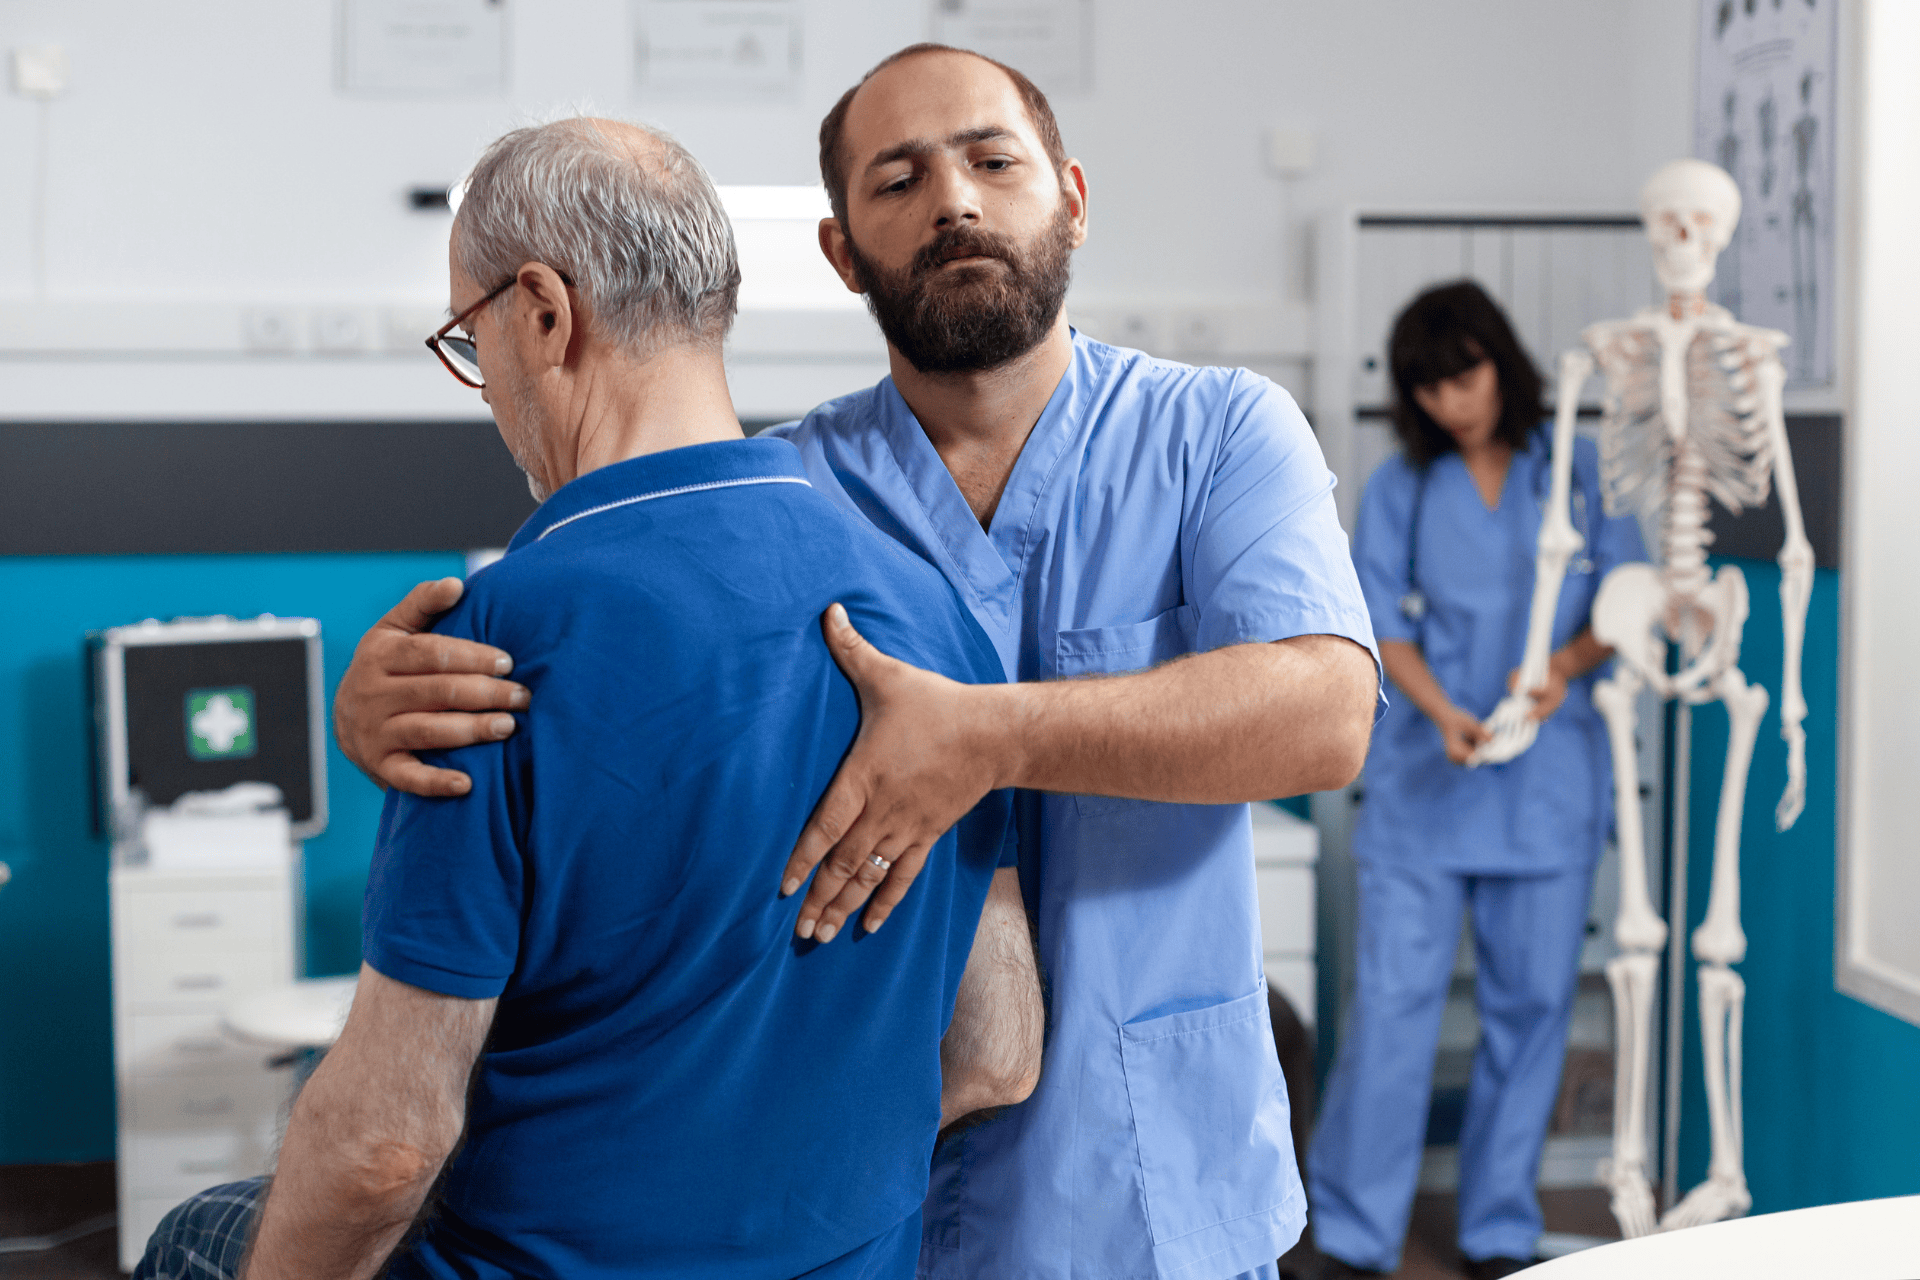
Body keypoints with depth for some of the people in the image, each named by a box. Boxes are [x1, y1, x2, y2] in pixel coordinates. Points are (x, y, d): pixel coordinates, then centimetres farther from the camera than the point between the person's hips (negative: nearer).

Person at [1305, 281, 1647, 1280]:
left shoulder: (1580, 473, 6)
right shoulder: (1399, 490, 7)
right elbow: (1386, 628, 2)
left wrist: (1567, 664, -17)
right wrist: (1445, 713, -17)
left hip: (1550, 780, 1)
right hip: (1424, 779, 0)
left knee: (1531, 1001, 4)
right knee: (1393, 998, -5)